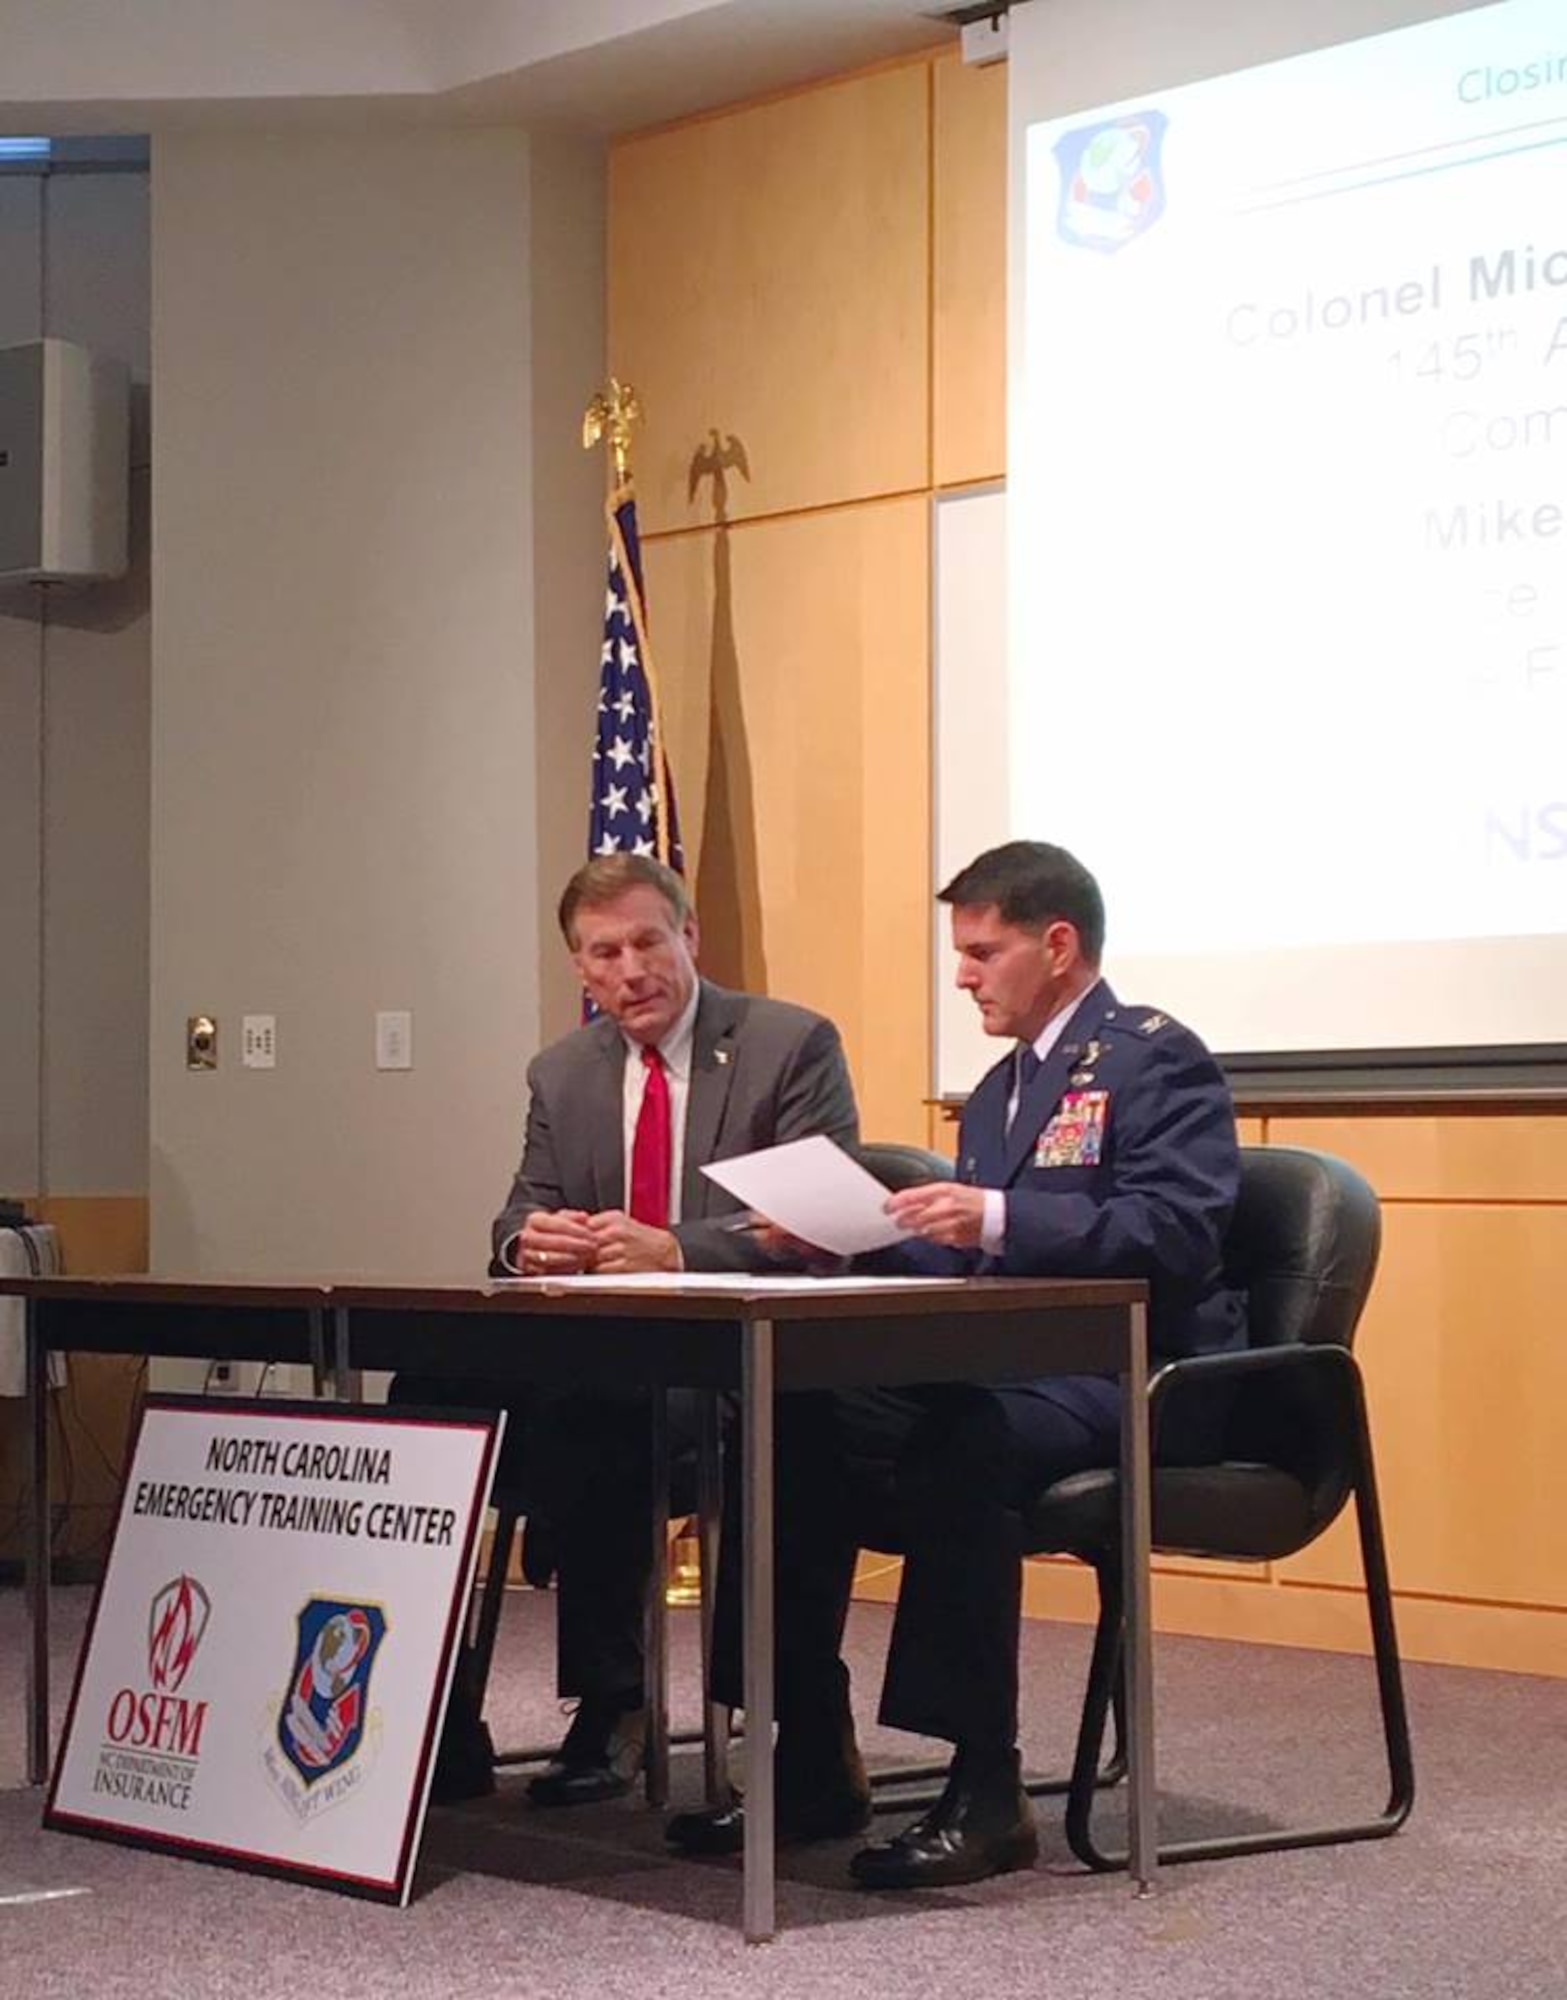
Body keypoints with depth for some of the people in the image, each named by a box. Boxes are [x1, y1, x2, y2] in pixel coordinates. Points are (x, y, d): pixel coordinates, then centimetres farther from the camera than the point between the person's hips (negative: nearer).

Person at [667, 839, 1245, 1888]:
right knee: (799, 1425, -12)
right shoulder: (999, 1090, 23)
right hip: (1013, 1365, 9)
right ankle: (815, 1763, -8)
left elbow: (1175, 1230, -19)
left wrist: (999, 1218, -28)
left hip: (1133, 1378, -8)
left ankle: (986, 1790, -28)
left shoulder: (1156, 1056, -5)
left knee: (960, 1445, -36)